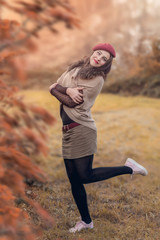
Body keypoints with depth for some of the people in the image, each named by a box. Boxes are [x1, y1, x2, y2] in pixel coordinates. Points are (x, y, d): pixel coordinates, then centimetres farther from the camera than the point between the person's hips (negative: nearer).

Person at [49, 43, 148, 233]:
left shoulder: (97, 79, -9)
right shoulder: (74, 69, 13)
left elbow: (72, 102, -15)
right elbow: (54, 85, 4)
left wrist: (56, 90, 0)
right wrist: (68, 90, -15)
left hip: (82, 130, -7)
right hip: (67, 132, 7)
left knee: (85, 176, -7)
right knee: (74, 180, 9)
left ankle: (128, 168, 10)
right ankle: (86, 221, 24)